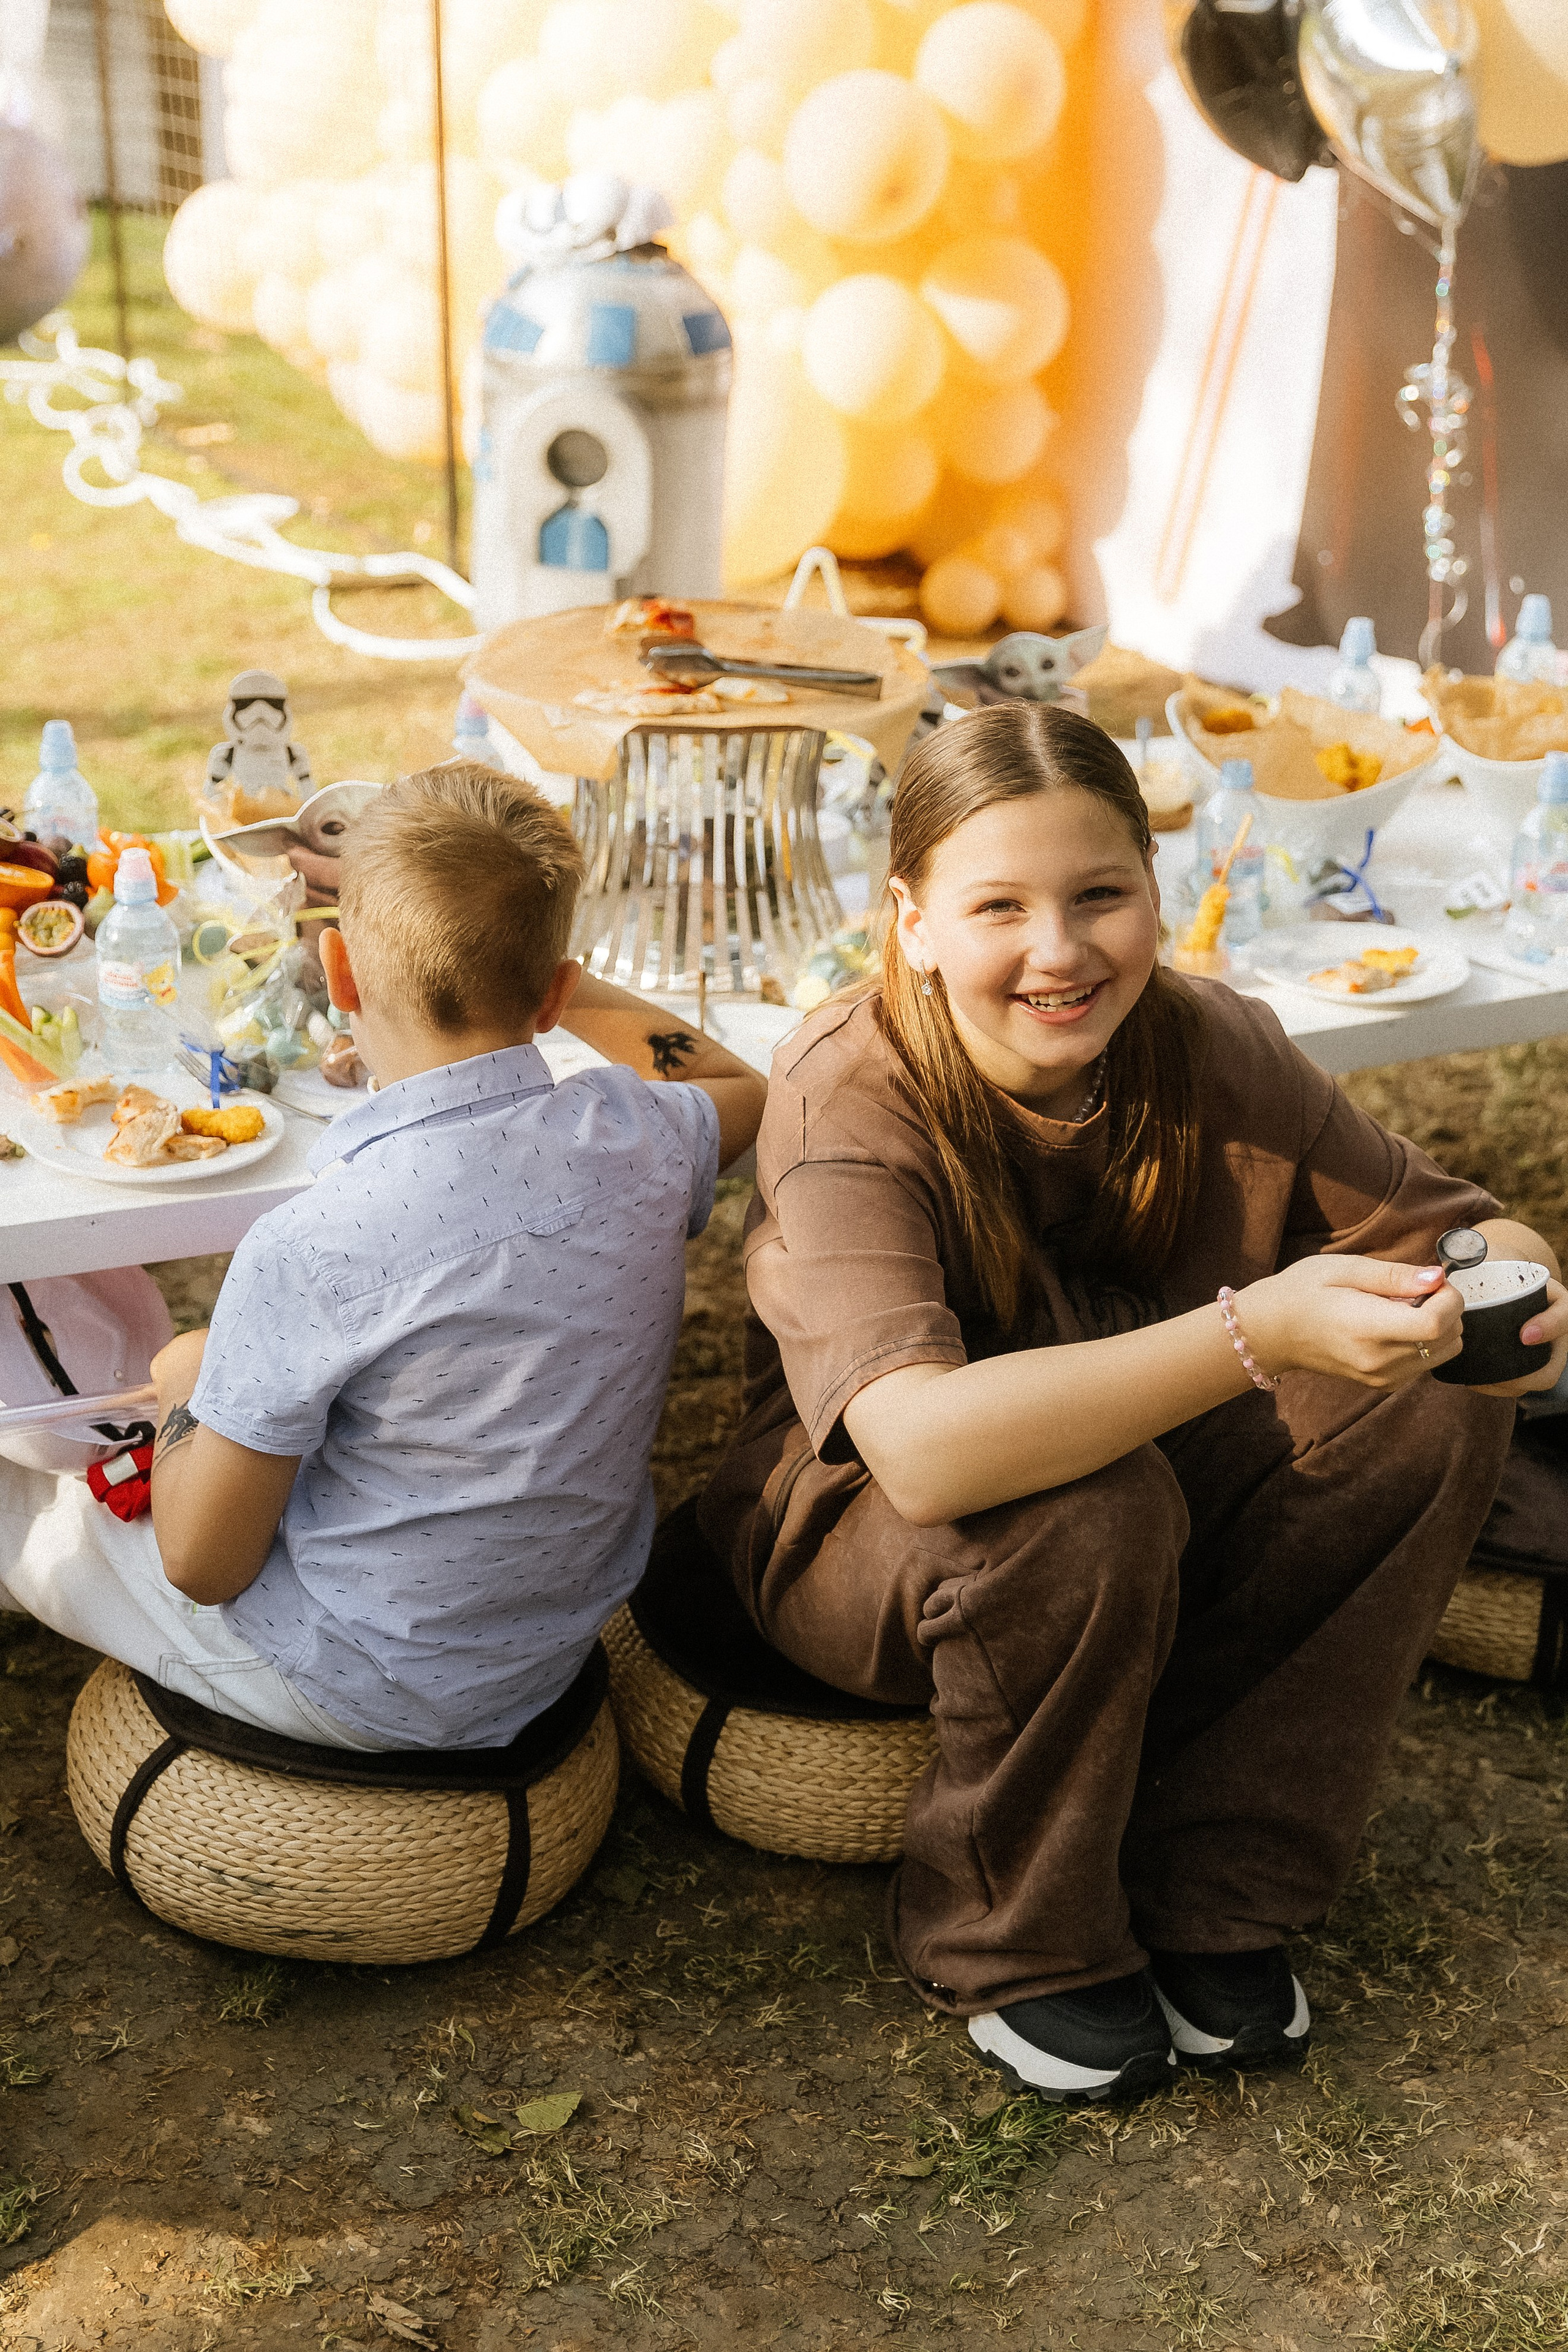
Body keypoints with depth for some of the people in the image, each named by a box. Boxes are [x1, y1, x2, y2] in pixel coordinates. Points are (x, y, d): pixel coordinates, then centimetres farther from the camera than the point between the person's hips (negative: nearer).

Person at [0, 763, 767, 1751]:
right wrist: (555, 980, 7)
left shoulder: (312, 1250, -30)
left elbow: (203, 1563, -19)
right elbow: (739, 1088, 13)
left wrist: (187, 1388, -1)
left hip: (366, 1692, -6)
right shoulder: (638, 1140, -15)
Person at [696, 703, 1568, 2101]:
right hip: (862, 1543, -5)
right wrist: (1256, 1335, -51)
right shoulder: (851, 1103, -28)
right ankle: (1012, 1947, -8)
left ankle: (1209, 1894, -6)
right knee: (1084, 1502, -37)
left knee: (1435, 1407, -17)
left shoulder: (1212, 1052, -13)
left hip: (1155, 1517, 5)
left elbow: (1449, 1224, -8)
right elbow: (925, 1448, -42)